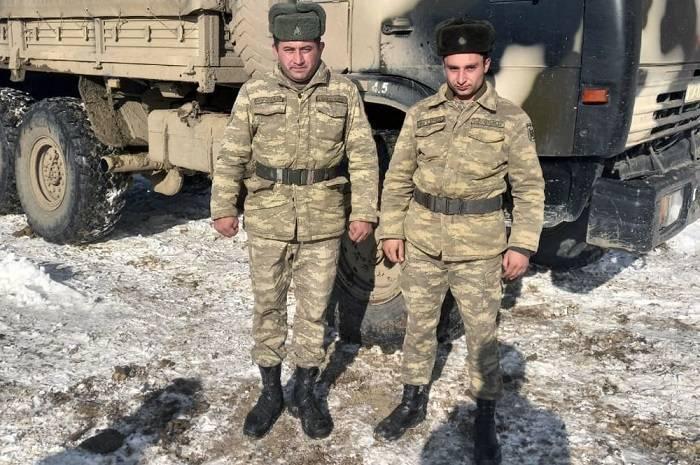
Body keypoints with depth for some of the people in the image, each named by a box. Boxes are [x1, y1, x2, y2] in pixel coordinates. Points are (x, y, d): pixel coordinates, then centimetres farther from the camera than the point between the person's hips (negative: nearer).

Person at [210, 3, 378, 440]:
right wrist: (224, 207, 0)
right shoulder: (254, 94, 0)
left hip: (323, 224, 0)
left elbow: (362, 156, 0)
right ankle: (271, 392, 28)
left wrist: (363, 211, -4)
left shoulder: (345, 93, 0)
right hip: (268, 222, 1)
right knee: (268, 307, 11)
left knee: (314, 309, 9)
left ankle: (306, 392, 27)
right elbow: (231, 156, 3)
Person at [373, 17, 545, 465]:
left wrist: (523, 244, -8)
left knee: (482, 334, 6)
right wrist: (391, 229, 4)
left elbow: (529, 187, -2)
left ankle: (486, 418, 24)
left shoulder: (511, 119, -6)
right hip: (422, 241, 3)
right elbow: (399, 176, 7)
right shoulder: (422, 113, 1)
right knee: (419, 324, 14)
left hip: (478, 248, -2)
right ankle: (414, 401, 33)